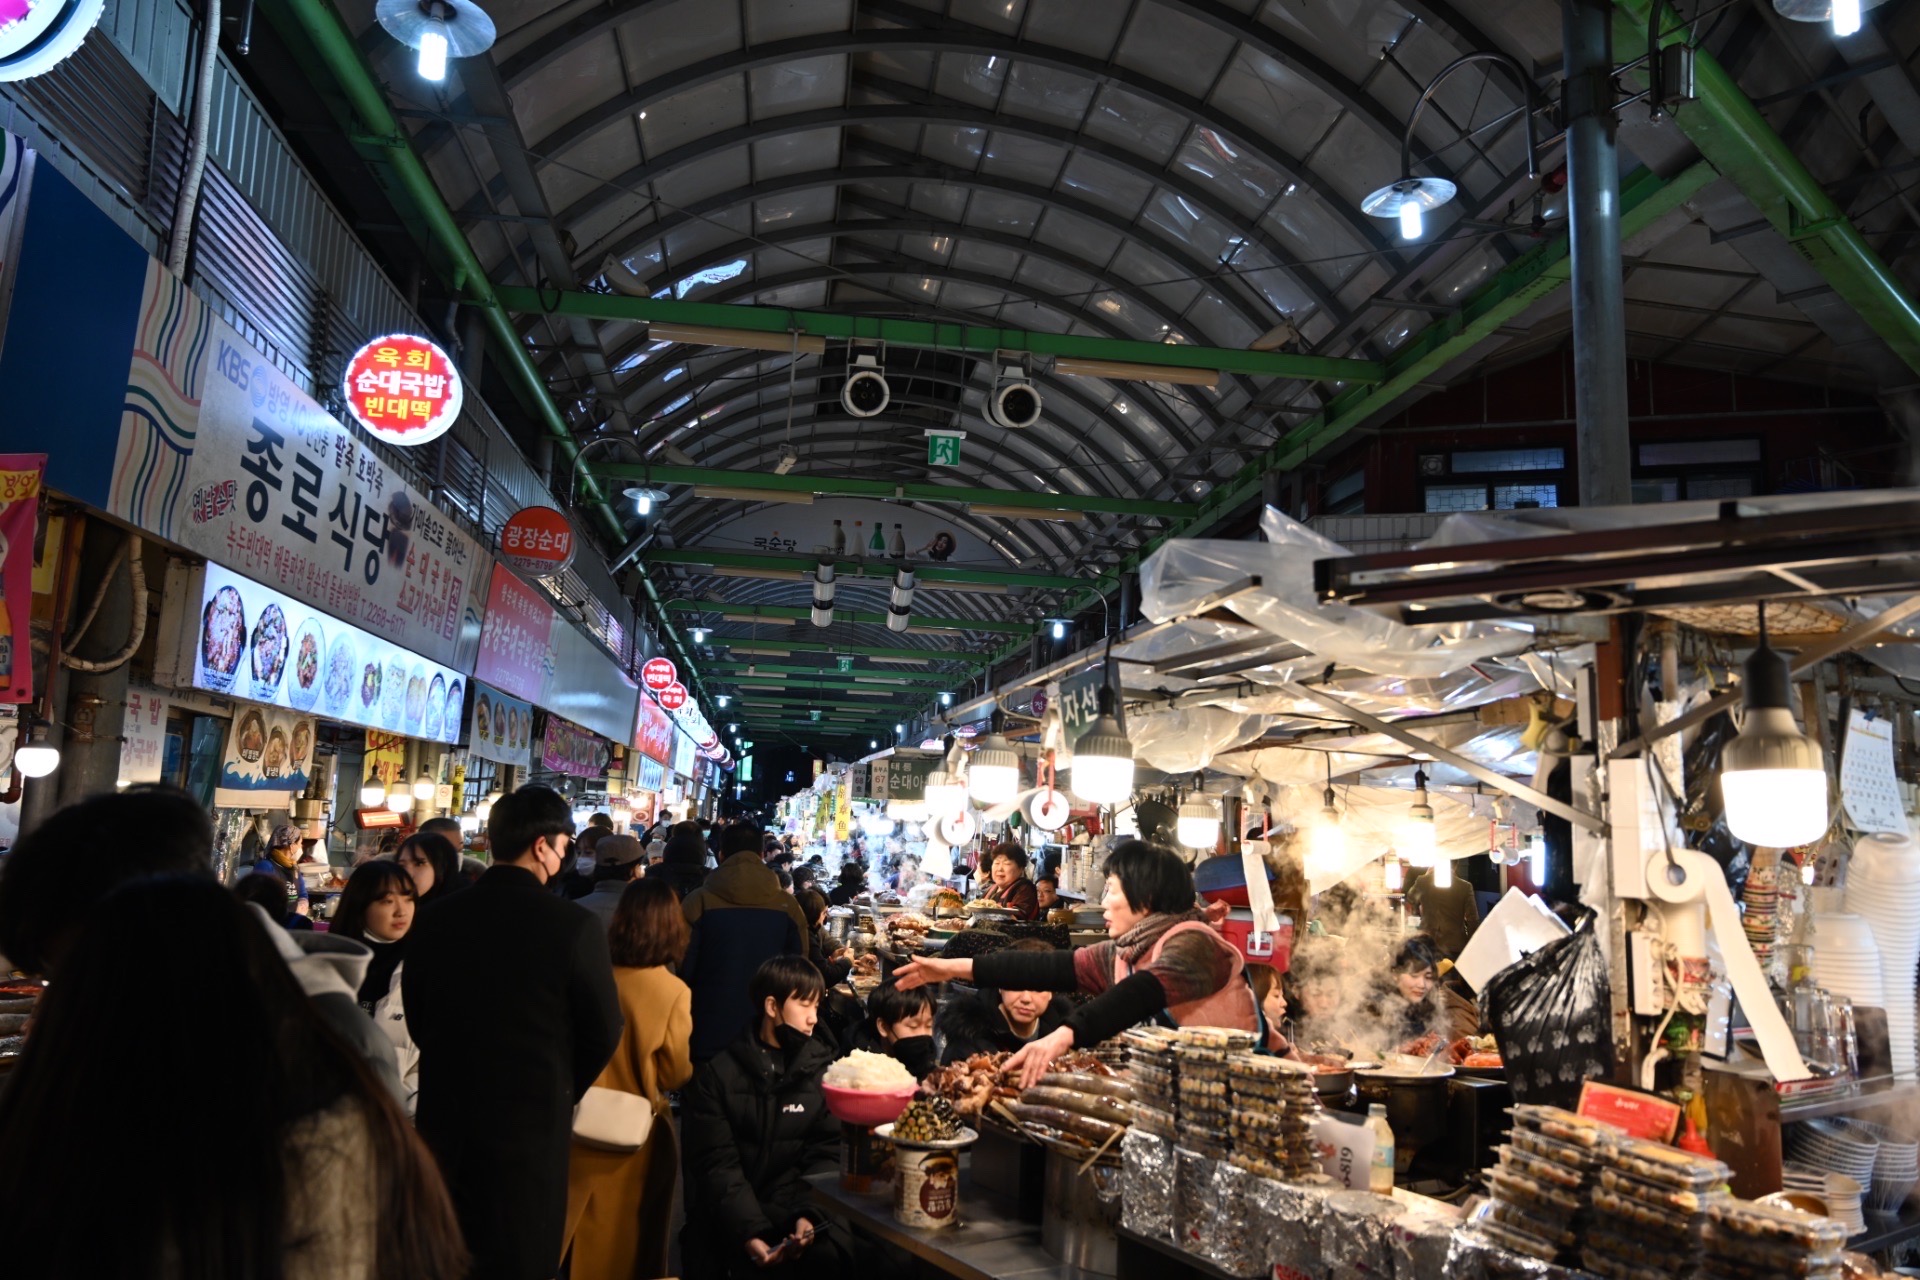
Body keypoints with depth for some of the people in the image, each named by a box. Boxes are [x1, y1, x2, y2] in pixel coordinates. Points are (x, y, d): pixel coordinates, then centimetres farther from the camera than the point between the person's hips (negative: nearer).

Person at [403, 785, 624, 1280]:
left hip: (445, 1114, 4)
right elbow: (603, 1032, -8)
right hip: (533, 1122, -4)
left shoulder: (435, 918, -6)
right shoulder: (574, 924, -18)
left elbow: (417, 1017, 6)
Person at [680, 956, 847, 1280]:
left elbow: (826, 1153, 1)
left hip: (800, 1205, 2)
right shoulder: (716, 1074, 1)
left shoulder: (823, 1070, 8)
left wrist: (807, 1214, -17)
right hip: (731, 1217, -2)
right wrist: (750, 1231, -21)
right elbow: (717, 1164, -6)